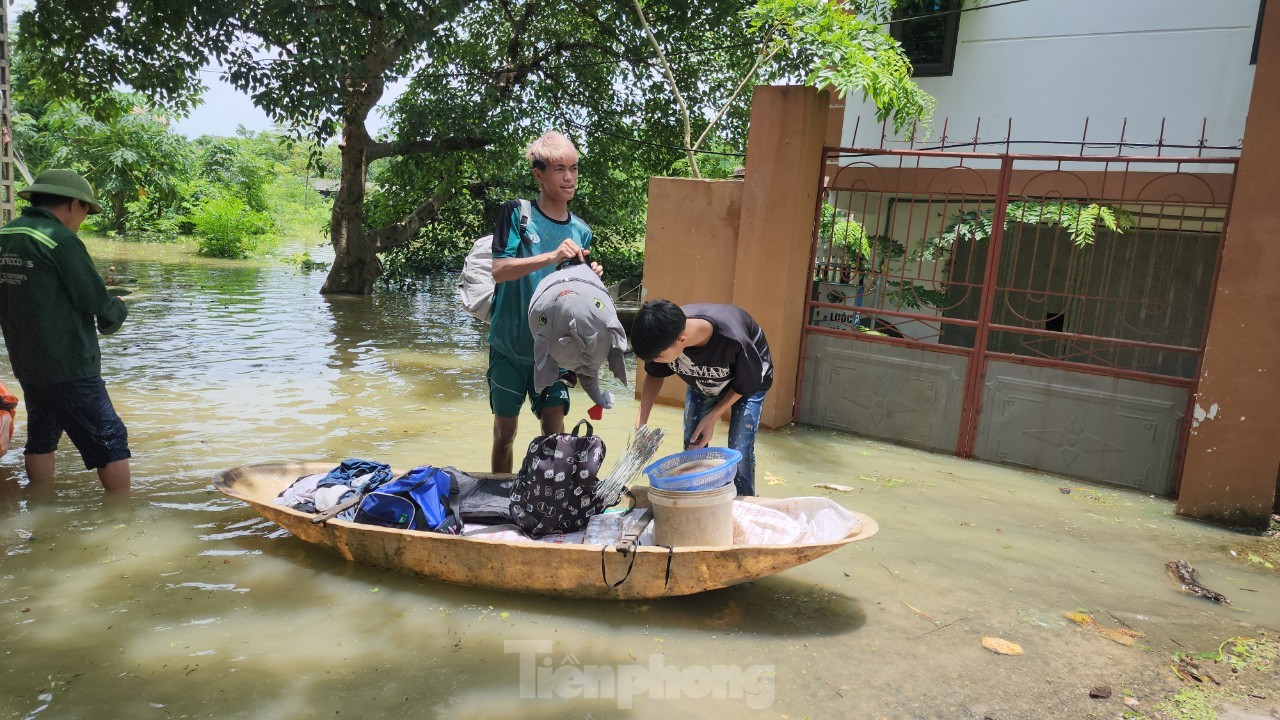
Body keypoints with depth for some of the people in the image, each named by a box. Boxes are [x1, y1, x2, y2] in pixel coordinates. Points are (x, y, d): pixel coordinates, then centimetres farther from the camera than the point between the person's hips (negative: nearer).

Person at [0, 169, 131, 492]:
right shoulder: (61, 239, -16)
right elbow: (97, 301, -15)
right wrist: (117, 309, 6)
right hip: (70, 368, -8)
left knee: (41, 440, 18)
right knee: (110, 442, -1)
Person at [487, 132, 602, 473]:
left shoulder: (581, 231, 5)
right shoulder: (517, 213, -7)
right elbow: (498, 271, -18)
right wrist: (552, 256, -29)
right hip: (509, 345, -2)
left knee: (554, 431, -4)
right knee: (505, 432, 10)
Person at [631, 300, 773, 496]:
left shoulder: (733, 341, -44)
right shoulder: (664, 335, -32)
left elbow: (745, 385, -21)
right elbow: (654, 376, -9)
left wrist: (712, 418, -24)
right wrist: (641, 421, -20)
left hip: (748, 381, -4)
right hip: (701, 383, 4)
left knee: (739, 453, -12)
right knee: (692, 450, 0)